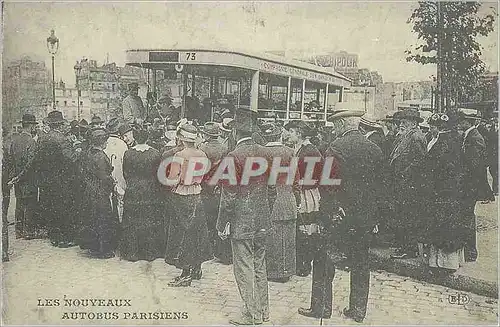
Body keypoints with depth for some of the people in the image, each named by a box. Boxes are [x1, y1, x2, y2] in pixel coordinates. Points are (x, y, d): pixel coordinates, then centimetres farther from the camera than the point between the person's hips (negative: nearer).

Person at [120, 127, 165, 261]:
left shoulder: (128, 154, -8)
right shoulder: (155, 153, -9)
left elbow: (125, 173, 1)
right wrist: (158, 189, 11)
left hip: (132, 191, 0)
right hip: (151, 191, 0)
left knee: (133, 221, 10)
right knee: (151, 220, 9)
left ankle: (132, 251, 16)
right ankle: (151, 251, 15)